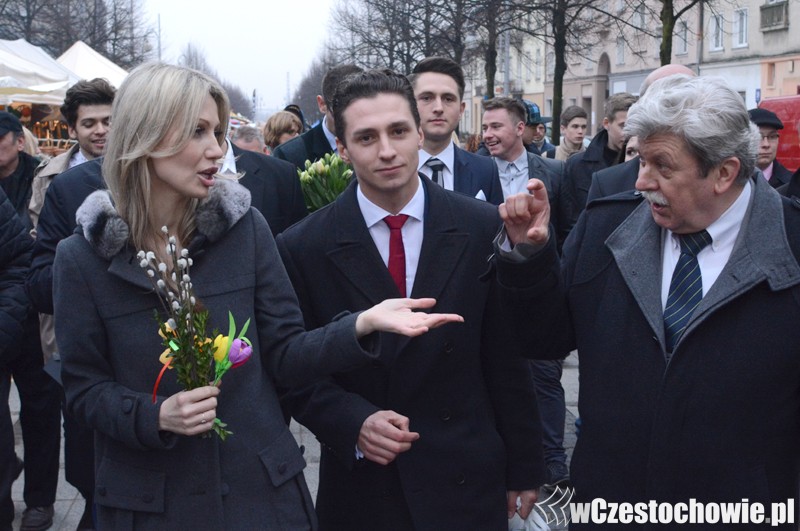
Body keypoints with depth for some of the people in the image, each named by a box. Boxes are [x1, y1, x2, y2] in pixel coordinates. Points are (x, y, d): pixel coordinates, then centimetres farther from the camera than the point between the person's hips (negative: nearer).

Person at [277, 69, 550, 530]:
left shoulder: (483, 227, -6)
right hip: (360, 490, 0)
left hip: (467, 482, 1)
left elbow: (507, 359, -1)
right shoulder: (303, 247, -7)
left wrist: (524, 469, 3)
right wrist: (354, 422, -18)